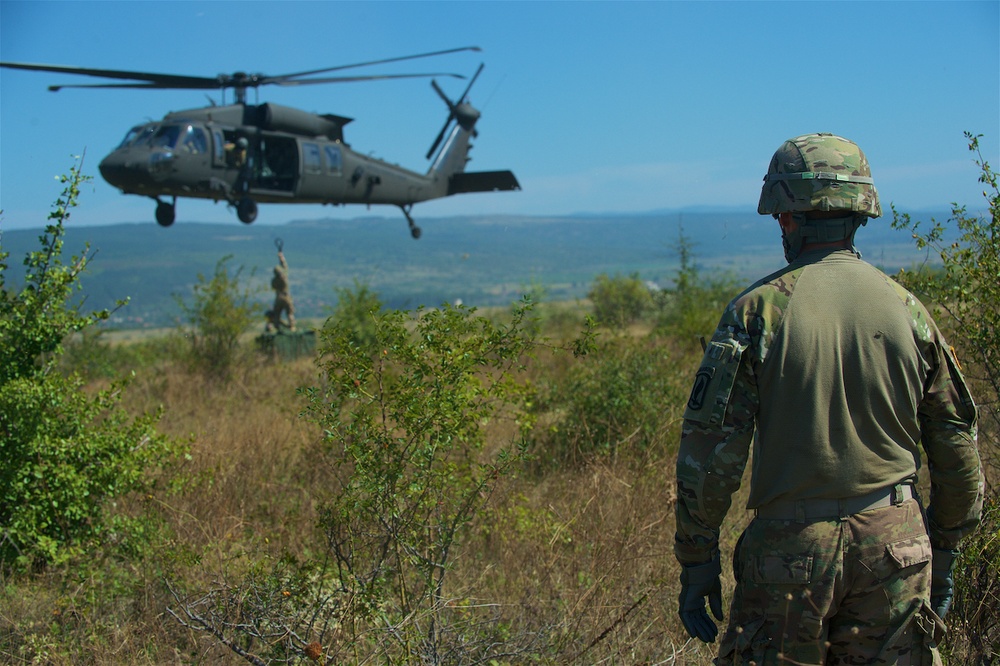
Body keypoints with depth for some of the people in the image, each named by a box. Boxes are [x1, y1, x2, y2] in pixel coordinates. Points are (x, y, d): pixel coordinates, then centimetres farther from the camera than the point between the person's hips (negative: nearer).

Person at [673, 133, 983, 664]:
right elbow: (957, 446, 8)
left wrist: (696, 561, -2)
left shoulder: (760, 308, -8)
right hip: (895, 543, 3)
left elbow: (710, 450, -10)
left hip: (792, 543, -3)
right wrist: (944, 550, 20)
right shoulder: (906, 308, 2)